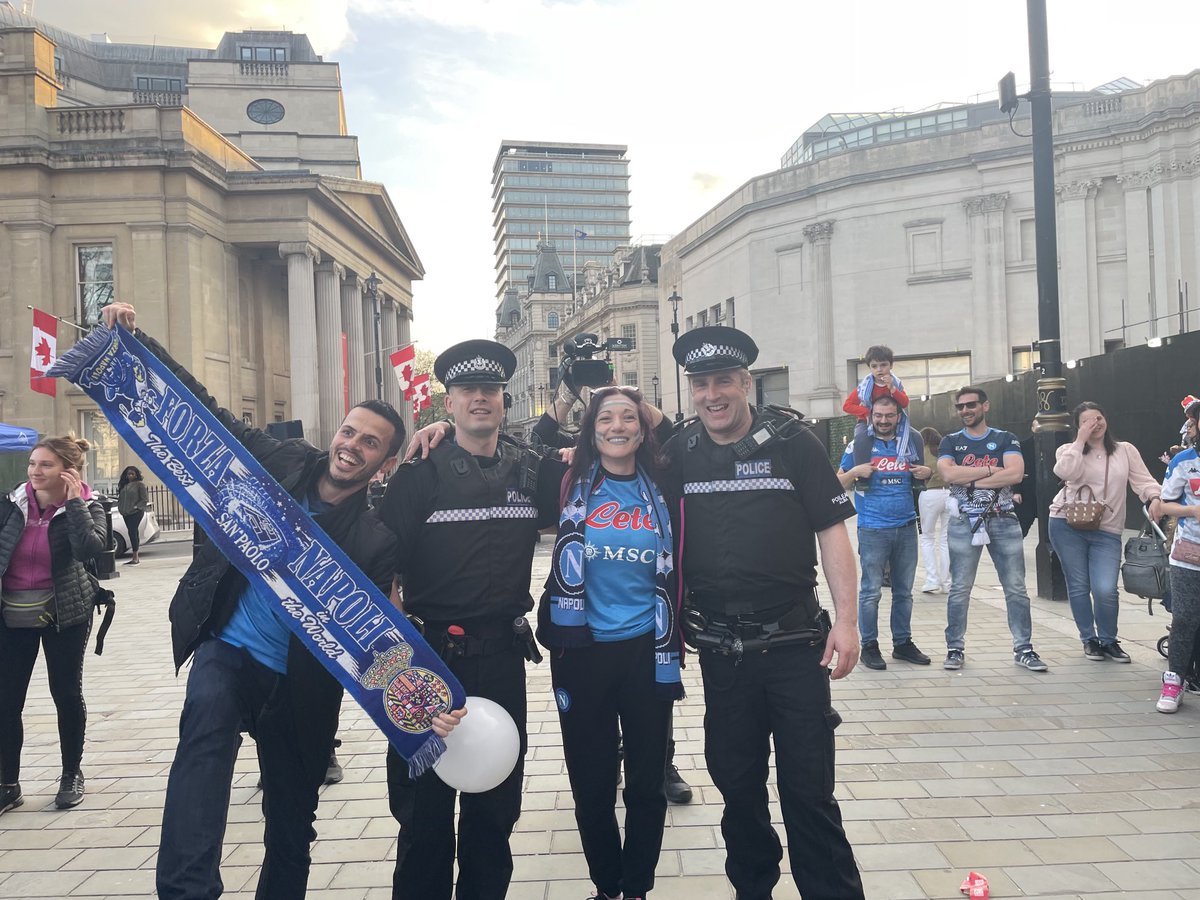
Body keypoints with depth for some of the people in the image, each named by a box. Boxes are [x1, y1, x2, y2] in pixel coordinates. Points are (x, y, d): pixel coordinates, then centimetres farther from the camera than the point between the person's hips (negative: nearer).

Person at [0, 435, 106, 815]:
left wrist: (74, 501, -23)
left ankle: (72, 775, 25)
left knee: (66, 692, 8)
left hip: (64, 613, -2)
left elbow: (90, 548, -27)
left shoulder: (86, 507, -9)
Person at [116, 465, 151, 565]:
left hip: (136, 512, -7)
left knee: (132, 532, -12)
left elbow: (145, 499, -8)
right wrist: (121, 508, 6)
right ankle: (135, 558, 12)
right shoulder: (124, 485, 15)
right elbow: (120, 498, 21)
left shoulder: (140, 484, -4)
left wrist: (135, 507, -14)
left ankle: (135, 558, -11)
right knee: (133, 533, 8)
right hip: (126, 513, 7)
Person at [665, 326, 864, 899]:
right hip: (720, 651, 3)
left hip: (794, 643, -3)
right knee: (735, 782, 15)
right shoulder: (680, 453, 3)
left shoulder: (793, 443, -5)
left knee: (809, 788, 3)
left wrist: (846, 619, -10)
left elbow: (832, 531, -5)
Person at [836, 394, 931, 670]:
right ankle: (869, 646, 8)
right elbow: (838, 483, 4)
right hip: (873, 530, -4)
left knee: (904, 590, 12)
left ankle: (903, 642, 23)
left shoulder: (911, 444, 10)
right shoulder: (859, 445, 0)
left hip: (906, 528, 4)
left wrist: (927, 473, -1)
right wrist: (855, 472, -16)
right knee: (871, 591, -1)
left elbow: (921, 478, 22)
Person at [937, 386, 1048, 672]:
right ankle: (955, 648, 11)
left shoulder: (1005, 440, 6)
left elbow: (1016, 473, -12)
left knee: (1016, 588, 2)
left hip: (1003, 520, 0)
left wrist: (970, 480, -13)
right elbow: (948, 474, -12)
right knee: (959, 589, 2)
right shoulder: (950, 442, 7)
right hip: (964, 522, 0)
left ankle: (1023, 649, 11)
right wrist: (991, 470, -11)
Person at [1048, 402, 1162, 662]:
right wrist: (1080, 440, -12)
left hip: (1106, 532, 0)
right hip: (1068, 526, 0)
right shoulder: (1069, 450, 5)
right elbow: (1066, 472, -16)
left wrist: (1155, 498, -17)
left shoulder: (1126, 450, 10)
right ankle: (1089, 639, 23)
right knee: (1078, 586, 5)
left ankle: (1108, 641, 15)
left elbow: (1143, 480, 3)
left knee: (1105, 590, -10)